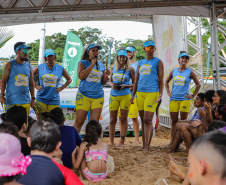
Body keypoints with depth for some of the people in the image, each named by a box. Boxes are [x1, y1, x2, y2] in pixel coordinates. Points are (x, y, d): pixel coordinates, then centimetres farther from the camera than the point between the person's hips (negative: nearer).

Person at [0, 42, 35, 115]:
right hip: (11, 101, -3)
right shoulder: (10, 65, 1)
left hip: (25, 102, 3)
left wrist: (33, 98, 11)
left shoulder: (29, 66, 11)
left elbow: (31, 84, 14)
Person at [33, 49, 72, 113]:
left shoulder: (60, 69, 5)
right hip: (41, 99, 0)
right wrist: (36, 86, 2)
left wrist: (61, 88, 5)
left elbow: (69, 79, 16)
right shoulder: (40, 67, 4)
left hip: (54, 100, 0)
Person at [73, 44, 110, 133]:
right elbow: (81, 76, -13)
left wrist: (106, 76, -2)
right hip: (84, 96, -3)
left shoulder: (101, 65, 16)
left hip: (98, 97, 3)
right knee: (79, 122, -4)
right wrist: (92, 64, -10)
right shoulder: (83, 63, 5)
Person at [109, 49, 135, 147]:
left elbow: (134, 84, 3)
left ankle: (122, 141, 9)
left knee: (124, 119, 1)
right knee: (112, 120, 5)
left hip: (125, 96, -2)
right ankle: (111, 141, 14)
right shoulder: (113, 68, 9)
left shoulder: (130, 69, 1)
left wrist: (125, 86, -12)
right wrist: (112, 85, -5)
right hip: (113, 96, 3)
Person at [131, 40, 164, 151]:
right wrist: (133, 95, 13)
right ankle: (143, 145, 13)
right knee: (143, 120, 7)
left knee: (148, 120, -11)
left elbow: (161, 79, 0)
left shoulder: (158, 62, 4)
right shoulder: (140, 63, 18)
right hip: (140, 93, 5)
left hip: (152, 93, -5)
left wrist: (160, 94, -10)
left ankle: (147, 147, -7)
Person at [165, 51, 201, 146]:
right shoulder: (174, 71, 8)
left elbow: (198, 85, 6)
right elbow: (166, 82, 22)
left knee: (183, 121, 1)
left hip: (185, 100, -3)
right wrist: (168, 92, 12)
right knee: (174, 121, 6)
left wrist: (193, 96, 2)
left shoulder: (190, 72, 0)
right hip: (173, 99, 3)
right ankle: (172, 141, 11)